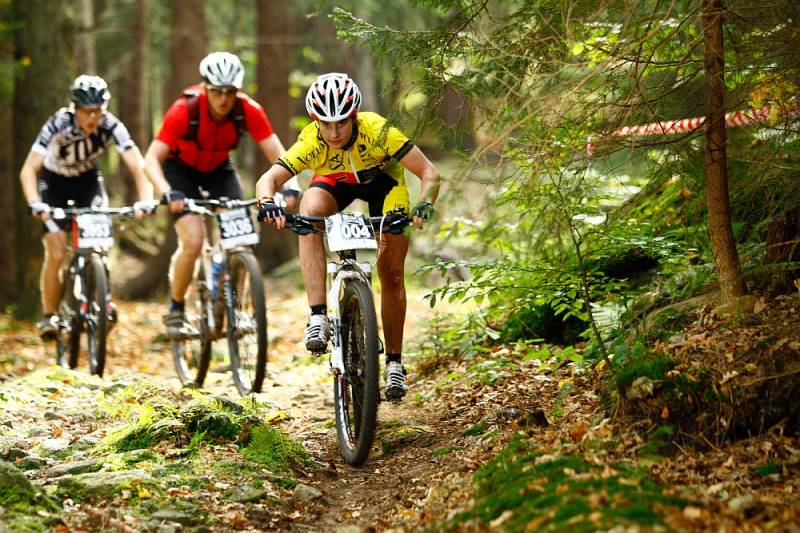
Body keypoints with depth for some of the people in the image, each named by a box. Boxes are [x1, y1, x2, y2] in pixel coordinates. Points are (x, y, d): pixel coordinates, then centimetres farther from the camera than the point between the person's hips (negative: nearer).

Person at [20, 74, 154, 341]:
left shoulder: (111, 126, -27)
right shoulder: (58, 125, -32)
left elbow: (138, 166, -31)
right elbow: (28, 170, -36)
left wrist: (145, 200, -48)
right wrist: (35, 204, -52)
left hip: (88, 181, 2)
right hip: (54, 183, -2)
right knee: (56, 253, -13)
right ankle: (48, 317, -1)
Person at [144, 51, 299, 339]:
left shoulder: (248, 110, -25)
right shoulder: (185, 110, -32)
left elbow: (278, 155, -24)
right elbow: (151, 159, -35)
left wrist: (290, 187, -42)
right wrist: (168, 193, -52)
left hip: (219, 169, 3)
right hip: (180, 169, -3)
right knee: (193, 241, -21)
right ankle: (175, 310, 0)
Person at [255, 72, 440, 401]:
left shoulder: (377, 132, -37)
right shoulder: (310, 143, -34)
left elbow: (429, 173, -36)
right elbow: (268, 179, -39)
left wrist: (424, 205, -55)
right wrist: (267, 203, -61)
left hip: (383, 180, 0)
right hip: (334, 182, 1)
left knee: (391, 273, -5)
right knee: (309, 211, -34)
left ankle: (394, 362, 12)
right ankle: (318, 317, -34)